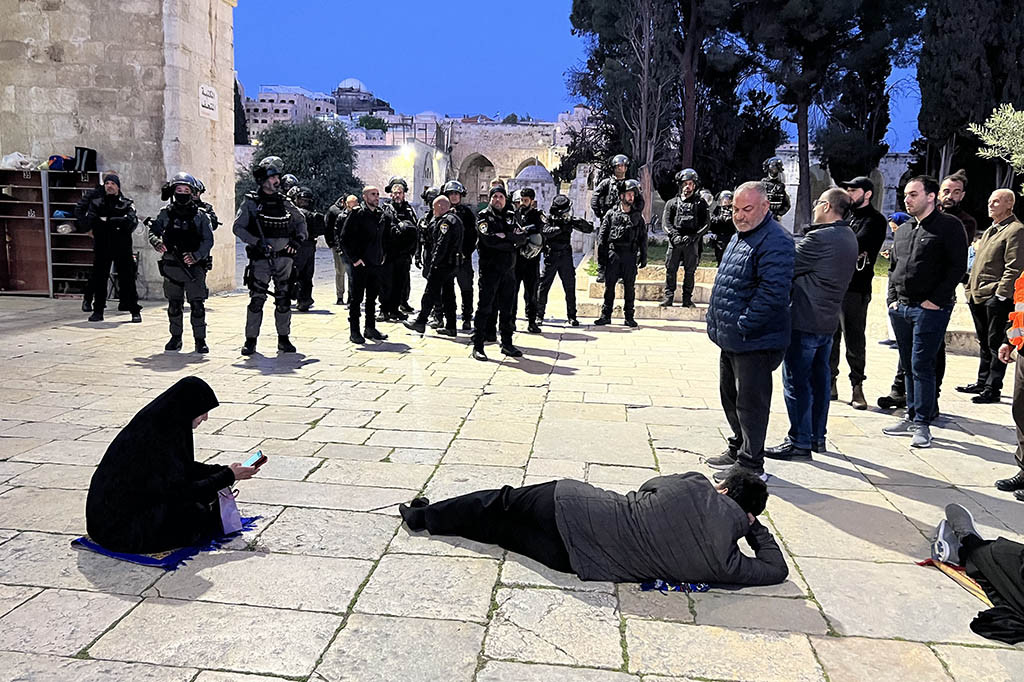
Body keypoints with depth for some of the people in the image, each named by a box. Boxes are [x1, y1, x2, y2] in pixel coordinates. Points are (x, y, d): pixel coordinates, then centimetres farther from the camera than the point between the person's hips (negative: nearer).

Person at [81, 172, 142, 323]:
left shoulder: (127, 204, 6)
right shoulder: (96, 202, 10)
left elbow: (132, 221, -13)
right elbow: (89, 221, -6)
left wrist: (106, 220, -13)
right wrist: (117, 223, -12)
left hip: (122, 247, -2)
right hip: (102, 247, 2)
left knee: (127, 278, -1)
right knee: (99, 278, 4)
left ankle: (135, 310, 5)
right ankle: (98, 310, 13)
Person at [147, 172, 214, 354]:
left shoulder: (200, 215, 2)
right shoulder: (166, 213, 8)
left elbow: (208, 240, -2)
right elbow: (152, 231, 12)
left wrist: (196, 256, -17)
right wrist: (157, 243, -11)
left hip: (194, 267, -3)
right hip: (171, 267, 3)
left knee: (197, 305, -5)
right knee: (174, 305, 11)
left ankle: (200, 340, 2)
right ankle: (176, 338, 22)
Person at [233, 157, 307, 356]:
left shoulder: (284, 202, 10)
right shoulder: (251, 202, -1)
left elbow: (301, 220, 21)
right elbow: (238, 227, -5)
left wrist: (298, 239, 5)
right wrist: (256, 242, -17)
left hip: (284, 258, 3)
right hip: (261, 259, -3)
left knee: (284, 301, 6)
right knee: (256, 300, -5)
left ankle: (284, 339, 17)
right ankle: (251, 340, 5)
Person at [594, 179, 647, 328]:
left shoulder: (637, 216, 12)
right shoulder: (611, 214, 8)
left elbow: (643, 238, 11)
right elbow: (602, 236, 6)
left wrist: (643, 257, 5)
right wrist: (601, 255, -2)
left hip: (630, 255, 1)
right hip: (613, 255, -1)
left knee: (629, 287, 3)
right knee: (609, 285, 0)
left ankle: (629, 316, 10)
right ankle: (606, 315, 7)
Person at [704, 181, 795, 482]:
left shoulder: (775, 242, -18)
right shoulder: (739, 237, 14)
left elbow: (773, 293, -27)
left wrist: (743, 326, -22)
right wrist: (715, 320, 16)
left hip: (754, 343, -10)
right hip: (730, 339, 10)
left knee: (750, 402, 1)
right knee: (730, 397, 21)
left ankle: (750, 463, 13)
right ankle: (738, 449, 37)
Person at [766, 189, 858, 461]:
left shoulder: (819, 239, -18)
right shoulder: (849, 238, 12)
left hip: (804, 322, -9)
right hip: (828, 321, 9)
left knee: (796, 382, -2)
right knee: (819, 379, 16)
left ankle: (800, 442, 2)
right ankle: (817, 436, 26)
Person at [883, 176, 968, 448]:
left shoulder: (949, 226, -5)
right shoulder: (903, 230, 16)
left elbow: (958, 267, -11)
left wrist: (935, 300, -15)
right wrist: (893, 299, 10)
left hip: (931, 309, -7)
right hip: (901, 308, 7)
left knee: (921, 366, -7)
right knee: (908, 365, 11)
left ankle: (923, 423, 1)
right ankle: (912, 418, 21)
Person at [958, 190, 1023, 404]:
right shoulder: (990, 231, 19)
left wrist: (1000, 294, -20)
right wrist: (971, 289, 16)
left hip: (996, 299, -9)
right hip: (978, 296, 9)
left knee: (995, 344, -3)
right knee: (984, 343, 16)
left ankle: (993, 389, 2)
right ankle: (982, 382, 25)